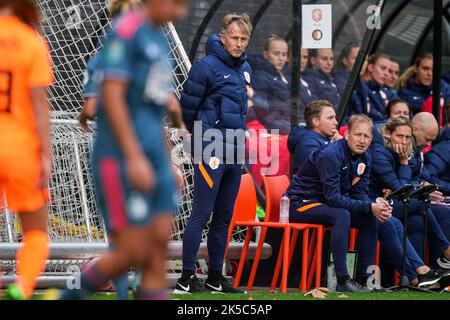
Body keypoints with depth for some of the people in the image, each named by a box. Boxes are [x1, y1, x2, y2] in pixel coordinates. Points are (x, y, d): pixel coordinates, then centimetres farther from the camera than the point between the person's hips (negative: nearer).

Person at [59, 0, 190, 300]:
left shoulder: (160, 41, 17)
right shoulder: (128, 30, -10)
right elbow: (112, 96, -17)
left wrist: (167, 163, 21)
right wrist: (134, 157, -22)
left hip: (154, 159, 8)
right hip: (122, 159, -8)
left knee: (159, 246, 0)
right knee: (134, 252, -9)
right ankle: (65, 297, 8)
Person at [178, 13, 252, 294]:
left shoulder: (245, 69, 14)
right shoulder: (207, 66, -10)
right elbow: (187, 107, -6)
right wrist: (203, 136, 5)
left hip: (236, 152, 8)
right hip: (211, 153, -8)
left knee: (224, 218, 11)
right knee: (201, 215, -9)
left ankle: (215, 276, 17)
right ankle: (187, 277, -8)